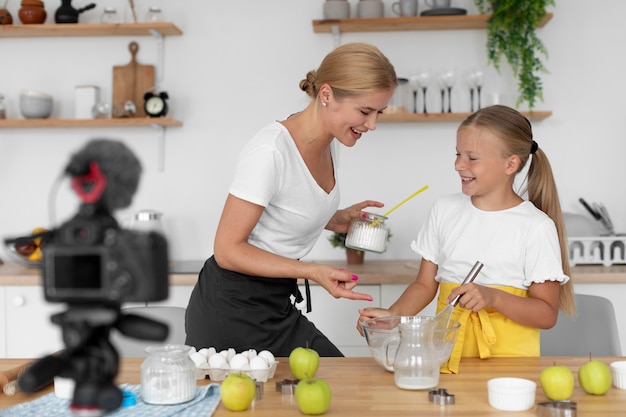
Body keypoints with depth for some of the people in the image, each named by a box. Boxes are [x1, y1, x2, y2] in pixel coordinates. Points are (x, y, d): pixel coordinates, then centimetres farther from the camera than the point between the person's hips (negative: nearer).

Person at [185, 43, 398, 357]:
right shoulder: (270, 151, -23)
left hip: (276, 308, 8)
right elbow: (228, 250, -20)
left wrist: (337, 219, 2)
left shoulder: (329, 143, 2)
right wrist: (313, 271, -27)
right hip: (230, 312, -8)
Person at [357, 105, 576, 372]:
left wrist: (493, 297, -19)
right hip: (448, 349, 3)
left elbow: (547, 314, -4)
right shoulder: (445, 209, 9)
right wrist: (392, 315, -5)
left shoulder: (537, 227, -4)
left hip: (509, 354, -3)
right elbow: (425, 284, 12)